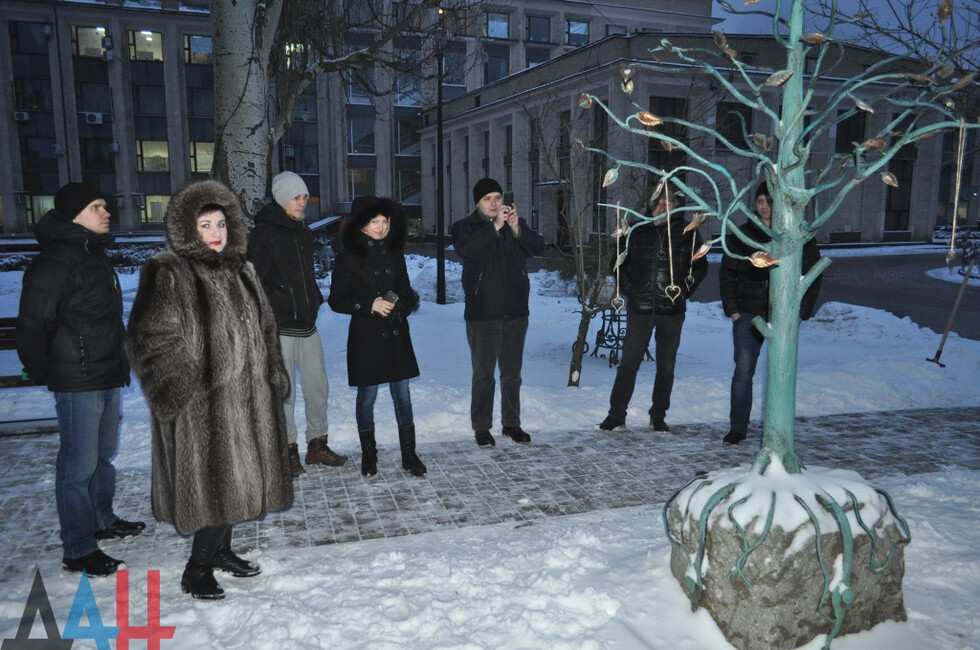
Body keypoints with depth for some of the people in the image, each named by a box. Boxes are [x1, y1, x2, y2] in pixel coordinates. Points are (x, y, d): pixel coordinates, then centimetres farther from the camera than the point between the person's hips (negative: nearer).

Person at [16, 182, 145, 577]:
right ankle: (79, 551, 8)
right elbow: (32, 323, -17)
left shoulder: (95, 255, 14)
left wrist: (121, 360, 19)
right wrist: (43, 372, -10)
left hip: (108, 376, 10)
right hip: (78, 381, -10)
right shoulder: (54, 261, -17)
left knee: (104, 453, 21)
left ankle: (103, 521, 38)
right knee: (79, 463, -2)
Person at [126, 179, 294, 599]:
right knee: (215, 482, -3)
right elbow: (153, 340, -14)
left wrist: (273, 377, 17)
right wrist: (179, 391, -19)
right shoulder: (168, 274, -10)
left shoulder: (239, 270, 14)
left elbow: (263, 329, 20)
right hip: (202, 402, -7)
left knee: (237, 477, 15)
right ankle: (197, 569, 14)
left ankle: (221, 550, 33)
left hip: (247, 397, 8)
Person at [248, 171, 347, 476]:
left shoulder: (304, 232, 15)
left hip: (307, 325, 7)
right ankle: (288, 451, 15)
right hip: (278, 328, -7)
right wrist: (276, 310, -15)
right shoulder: (263, 233, -8)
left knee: (318, 387, 10)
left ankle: (317, 445, 24)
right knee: (284, 393, 1)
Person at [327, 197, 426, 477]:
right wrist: (371, 305, -16)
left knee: (402, 394, 5)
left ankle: (409, 454, 16)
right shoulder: (349, 256, -4)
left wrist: (401, 302, -4)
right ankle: (368, 455, 22)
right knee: (367, 396, 5)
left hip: (396, 333, 4)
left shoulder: (394, 253, 10)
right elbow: (336, 300, -4)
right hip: (366, 336, -3)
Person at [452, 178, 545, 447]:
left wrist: (517, 229, -21)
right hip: (482, 314, -3)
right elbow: (466, 250, -21)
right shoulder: (464, 227, 0)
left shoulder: (517, 223, 10)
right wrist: (495, 226, -27)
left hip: (516, 311, 4)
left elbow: (538, 247, -5)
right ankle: (482, 427, 15)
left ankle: (511, 423, 25)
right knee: (483, 374, 3)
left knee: (512, 373, 13)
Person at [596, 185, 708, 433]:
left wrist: (685, 290, 2)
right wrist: (628, 290, 3)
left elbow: (700, 266, 12)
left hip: (672, 310, 1)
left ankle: (658, 416, 22)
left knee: (666, 367, 8)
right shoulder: (637, 231, 1)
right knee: (628, 363, 1)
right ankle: (616, 415, 10)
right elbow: (621, 263, 12)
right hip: (640, 308, 0)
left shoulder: (687, 232, 0)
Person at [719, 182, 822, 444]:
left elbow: (813, 275, 7)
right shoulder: (741, 235, 8)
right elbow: (726, 273, 10)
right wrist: (732, 309, 0)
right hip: (747, 316, 1)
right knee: (743, 373, 1)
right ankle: (737, 428, 11)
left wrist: (801, 312, -2)